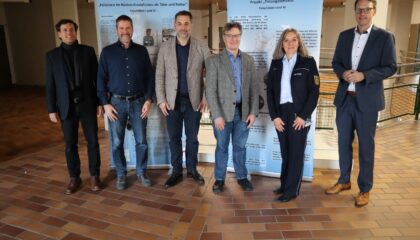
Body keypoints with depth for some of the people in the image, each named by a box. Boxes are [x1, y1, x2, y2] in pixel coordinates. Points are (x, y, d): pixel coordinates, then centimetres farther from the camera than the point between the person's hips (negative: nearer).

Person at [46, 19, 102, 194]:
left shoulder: (88, 51, 3)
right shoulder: (52, 55, 5)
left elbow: (97, 78, 2)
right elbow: (50, 85, 4)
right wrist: (51, 109, 0)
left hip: (87, 104, 0)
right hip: (66, 106, 1)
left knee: (92, 142, 5)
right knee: (70, 144, 8)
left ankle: (94, 176, 20)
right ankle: (74, 178, 23)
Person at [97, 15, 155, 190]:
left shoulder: (141, 51, 4)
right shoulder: (107, 52, 1)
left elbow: (150, 77, 4)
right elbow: (101, 79, 1)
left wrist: (148, 100, -4)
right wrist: (105, 103, -6)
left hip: (138, 102, 1)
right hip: (116, 103, 0)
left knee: (141, 141, 7)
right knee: (117, 142, 7)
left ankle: (141, 172, 25)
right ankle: (121, 174, 25)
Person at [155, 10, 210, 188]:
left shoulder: (201, 48, -1)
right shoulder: (165, 47, 2)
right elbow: (159, 75, 2)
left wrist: (206, 98, -5)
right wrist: (161, 99, -4)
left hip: (194, 100, 0)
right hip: (172, 101, 1)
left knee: (192, 137, 11)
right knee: (174, 138, 9)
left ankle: (192, 169, 28)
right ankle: (176, 171, 24)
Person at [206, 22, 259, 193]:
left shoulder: (248, 60, 7)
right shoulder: (214, 60, -4)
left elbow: (254, 88, 6)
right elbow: (210, 90, -9)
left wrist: (253, 112, -1)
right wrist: (217, 115, -15)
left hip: (243, 111, 3)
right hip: (223, 111, -2)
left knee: (240, 146, 14)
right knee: (222, 147, 10)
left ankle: (242, 176, 31)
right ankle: (219, 178, 27)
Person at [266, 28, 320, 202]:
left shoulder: (308, 62, -2)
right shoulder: (275, 63, 7)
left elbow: (314, 92, -5)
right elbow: (270, 91, 4)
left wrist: (303, 116, -12)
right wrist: (274, 116, -4)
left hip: (299, 115, -3)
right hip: (280, 114, 3)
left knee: (296, 153, 5)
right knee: (285, 153, 10)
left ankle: (292, 190, 17)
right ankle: (284, 185, 26)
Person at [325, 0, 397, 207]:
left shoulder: (384, 37, -2)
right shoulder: (344, 35, 10)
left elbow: (390, 67, -6)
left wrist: (363, 75, -20)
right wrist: (343, 73, -11)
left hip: (367, 100, -3)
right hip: (344, 98, 4)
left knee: (366, 146, 6)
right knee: (344, 142, 12)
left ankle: (365, 189, 21)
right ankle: (344, 181, 30)